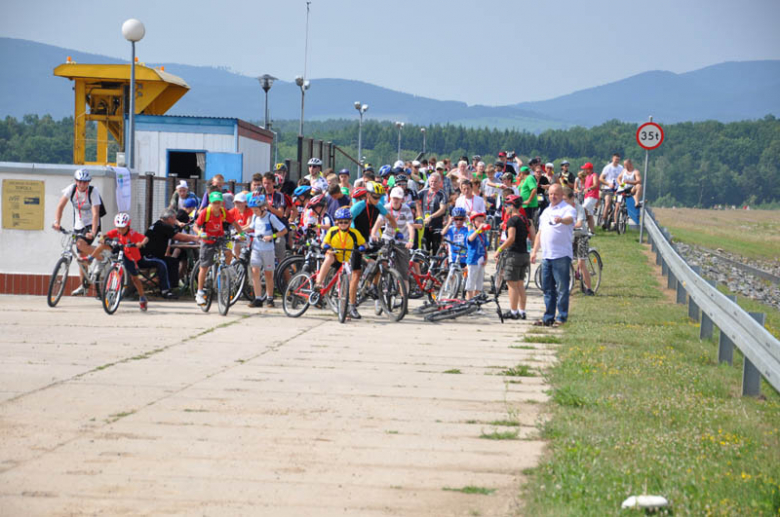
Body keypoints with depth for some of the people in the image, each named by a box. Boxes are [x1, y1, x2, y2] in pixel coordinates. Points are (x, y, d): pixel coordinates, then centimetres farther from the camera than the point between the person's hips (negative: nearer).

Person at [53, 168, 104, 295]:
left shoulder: (93, 191, -21)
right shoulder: (71, 189, -11)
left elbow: (95, 214, -28)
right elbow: (60, 206, -7)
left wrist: (93, 232, -39)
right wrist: (57, 222, -22)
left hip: (91, 225, -4)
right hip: (78, 225, 4)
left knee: (81, 243, -31)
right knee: (82, 256, 8)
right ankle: (82, 286, 18)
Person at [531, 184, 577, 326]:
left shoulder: (567, 209, -3)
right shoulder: (546, 212, 21)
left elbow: (570, 219, -26)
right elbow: (540, 233, 25)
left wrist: (561, 220, -48)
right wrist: (534, 251, 19)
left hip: (561, 256, -7)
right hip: (546, 255, 7)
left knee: (562, 288, -6)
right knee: (547, 288, 10)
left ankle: (562, 318, -3)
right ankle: (548, 317, 16)